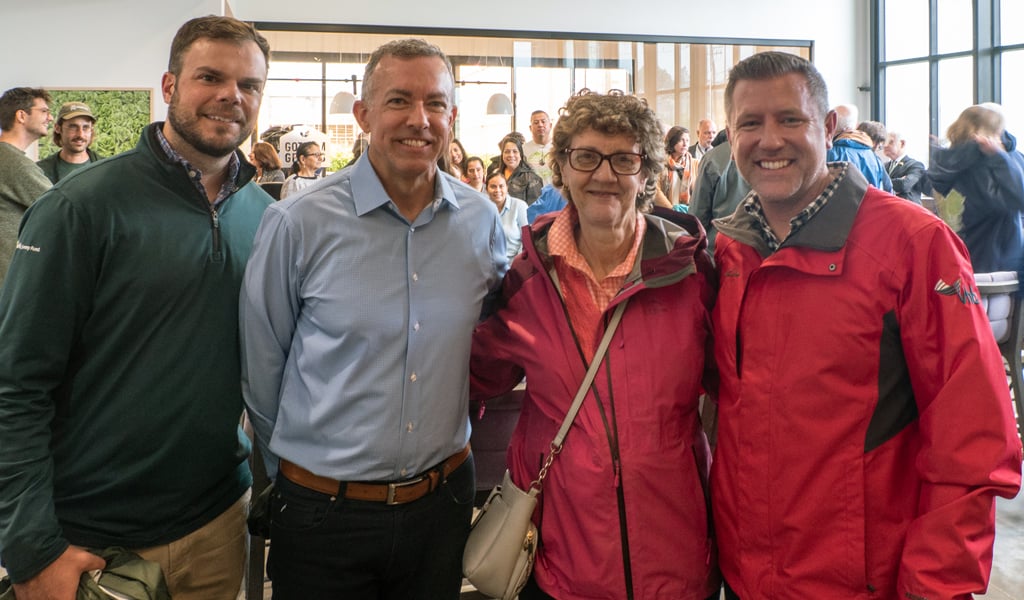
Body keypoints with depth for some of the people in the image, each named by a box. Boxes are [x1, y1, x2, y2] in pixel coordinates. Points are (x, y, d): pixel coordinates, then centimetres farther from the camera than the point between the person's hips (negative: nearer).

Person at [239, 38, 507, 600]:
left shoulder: (481, 220, -2)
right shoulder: (297, 223, -12)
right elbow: (260, 369, -2)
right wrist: (292, 473, 6)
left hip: (442, 502, 3)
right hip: (323, 510, -2)